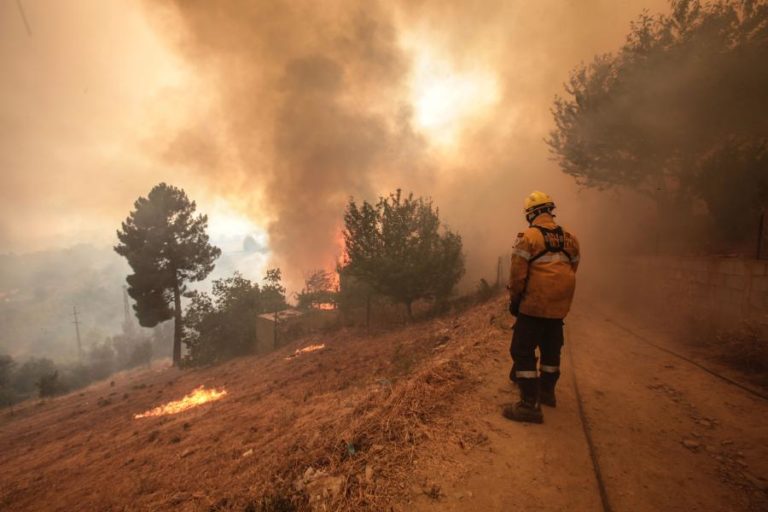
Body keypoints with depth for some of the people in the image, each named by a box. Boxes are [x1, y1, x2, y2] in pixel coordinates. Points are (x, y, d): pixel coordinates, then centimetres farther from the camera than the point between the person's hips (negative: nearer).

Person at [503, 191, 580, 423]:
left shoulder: (528, 236, -11)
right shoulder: (569, 239, 8)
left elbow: (517, 274, -13)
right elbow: (571, 271, 13)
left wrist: (514, 299, -1)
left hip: (534, 305, -7)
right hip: (559, 307, 7)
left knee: (523, 351, 0)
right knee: (551, 348, 21)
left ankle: (530, 404, -1)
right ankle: (547, 391, 37)